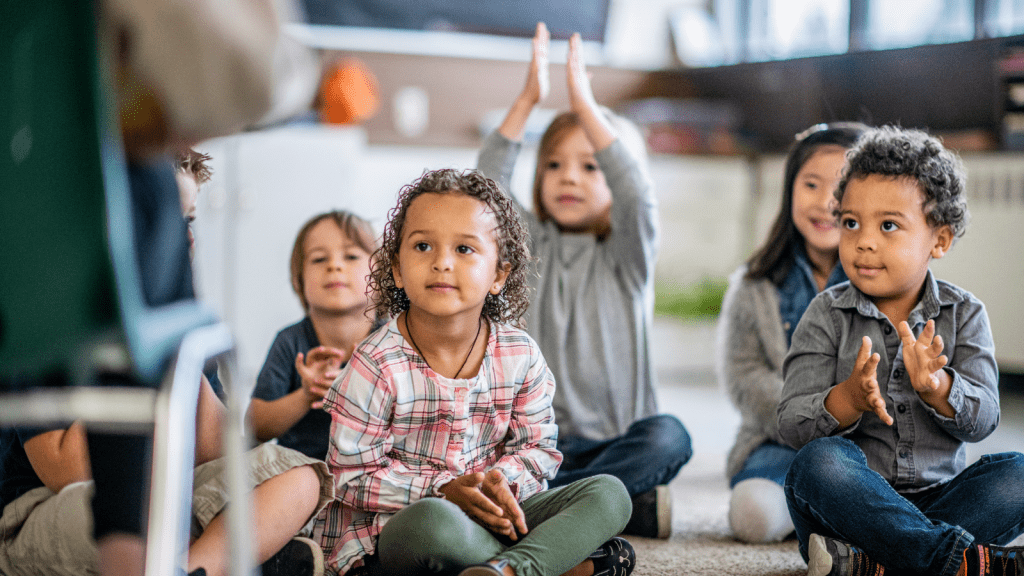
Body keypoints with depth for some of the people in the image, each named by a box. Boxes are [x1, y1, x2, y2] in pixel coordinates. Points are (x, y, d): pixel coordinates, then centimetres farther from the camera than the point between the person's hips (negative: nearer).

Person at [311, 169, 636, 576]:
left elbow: (539, 449, 6)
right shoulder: (376, 366, -14)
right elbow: (354, 477, -11)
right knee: (432, 522, -41)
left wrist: (501, 482, -18)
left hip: (489, 519, 5)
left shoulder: (520, 355, -2)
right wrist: (445, 491, -23)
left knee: (610, 493, -11)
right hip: (389, 533, -5)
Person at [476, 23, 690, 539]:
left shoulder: (627, 255, 6)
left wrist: (586, 105, -17)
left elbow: (637, 196, -15)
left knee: (668, 436, -34)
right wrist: (527, 99, -12)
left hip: (616, 441, -1)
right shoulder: (532, 248, 12)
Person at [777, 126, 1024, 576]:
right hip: (850, 504, -2)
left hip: (938, 497, 2)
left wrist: (937, 387, -28)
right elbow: (793, 426, -9)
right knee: (821, 461, -32)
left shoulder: (964, 314, 4)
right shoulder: (827, 316, -1)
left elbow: (982, 420, -6)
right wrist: (849, 399, -30)